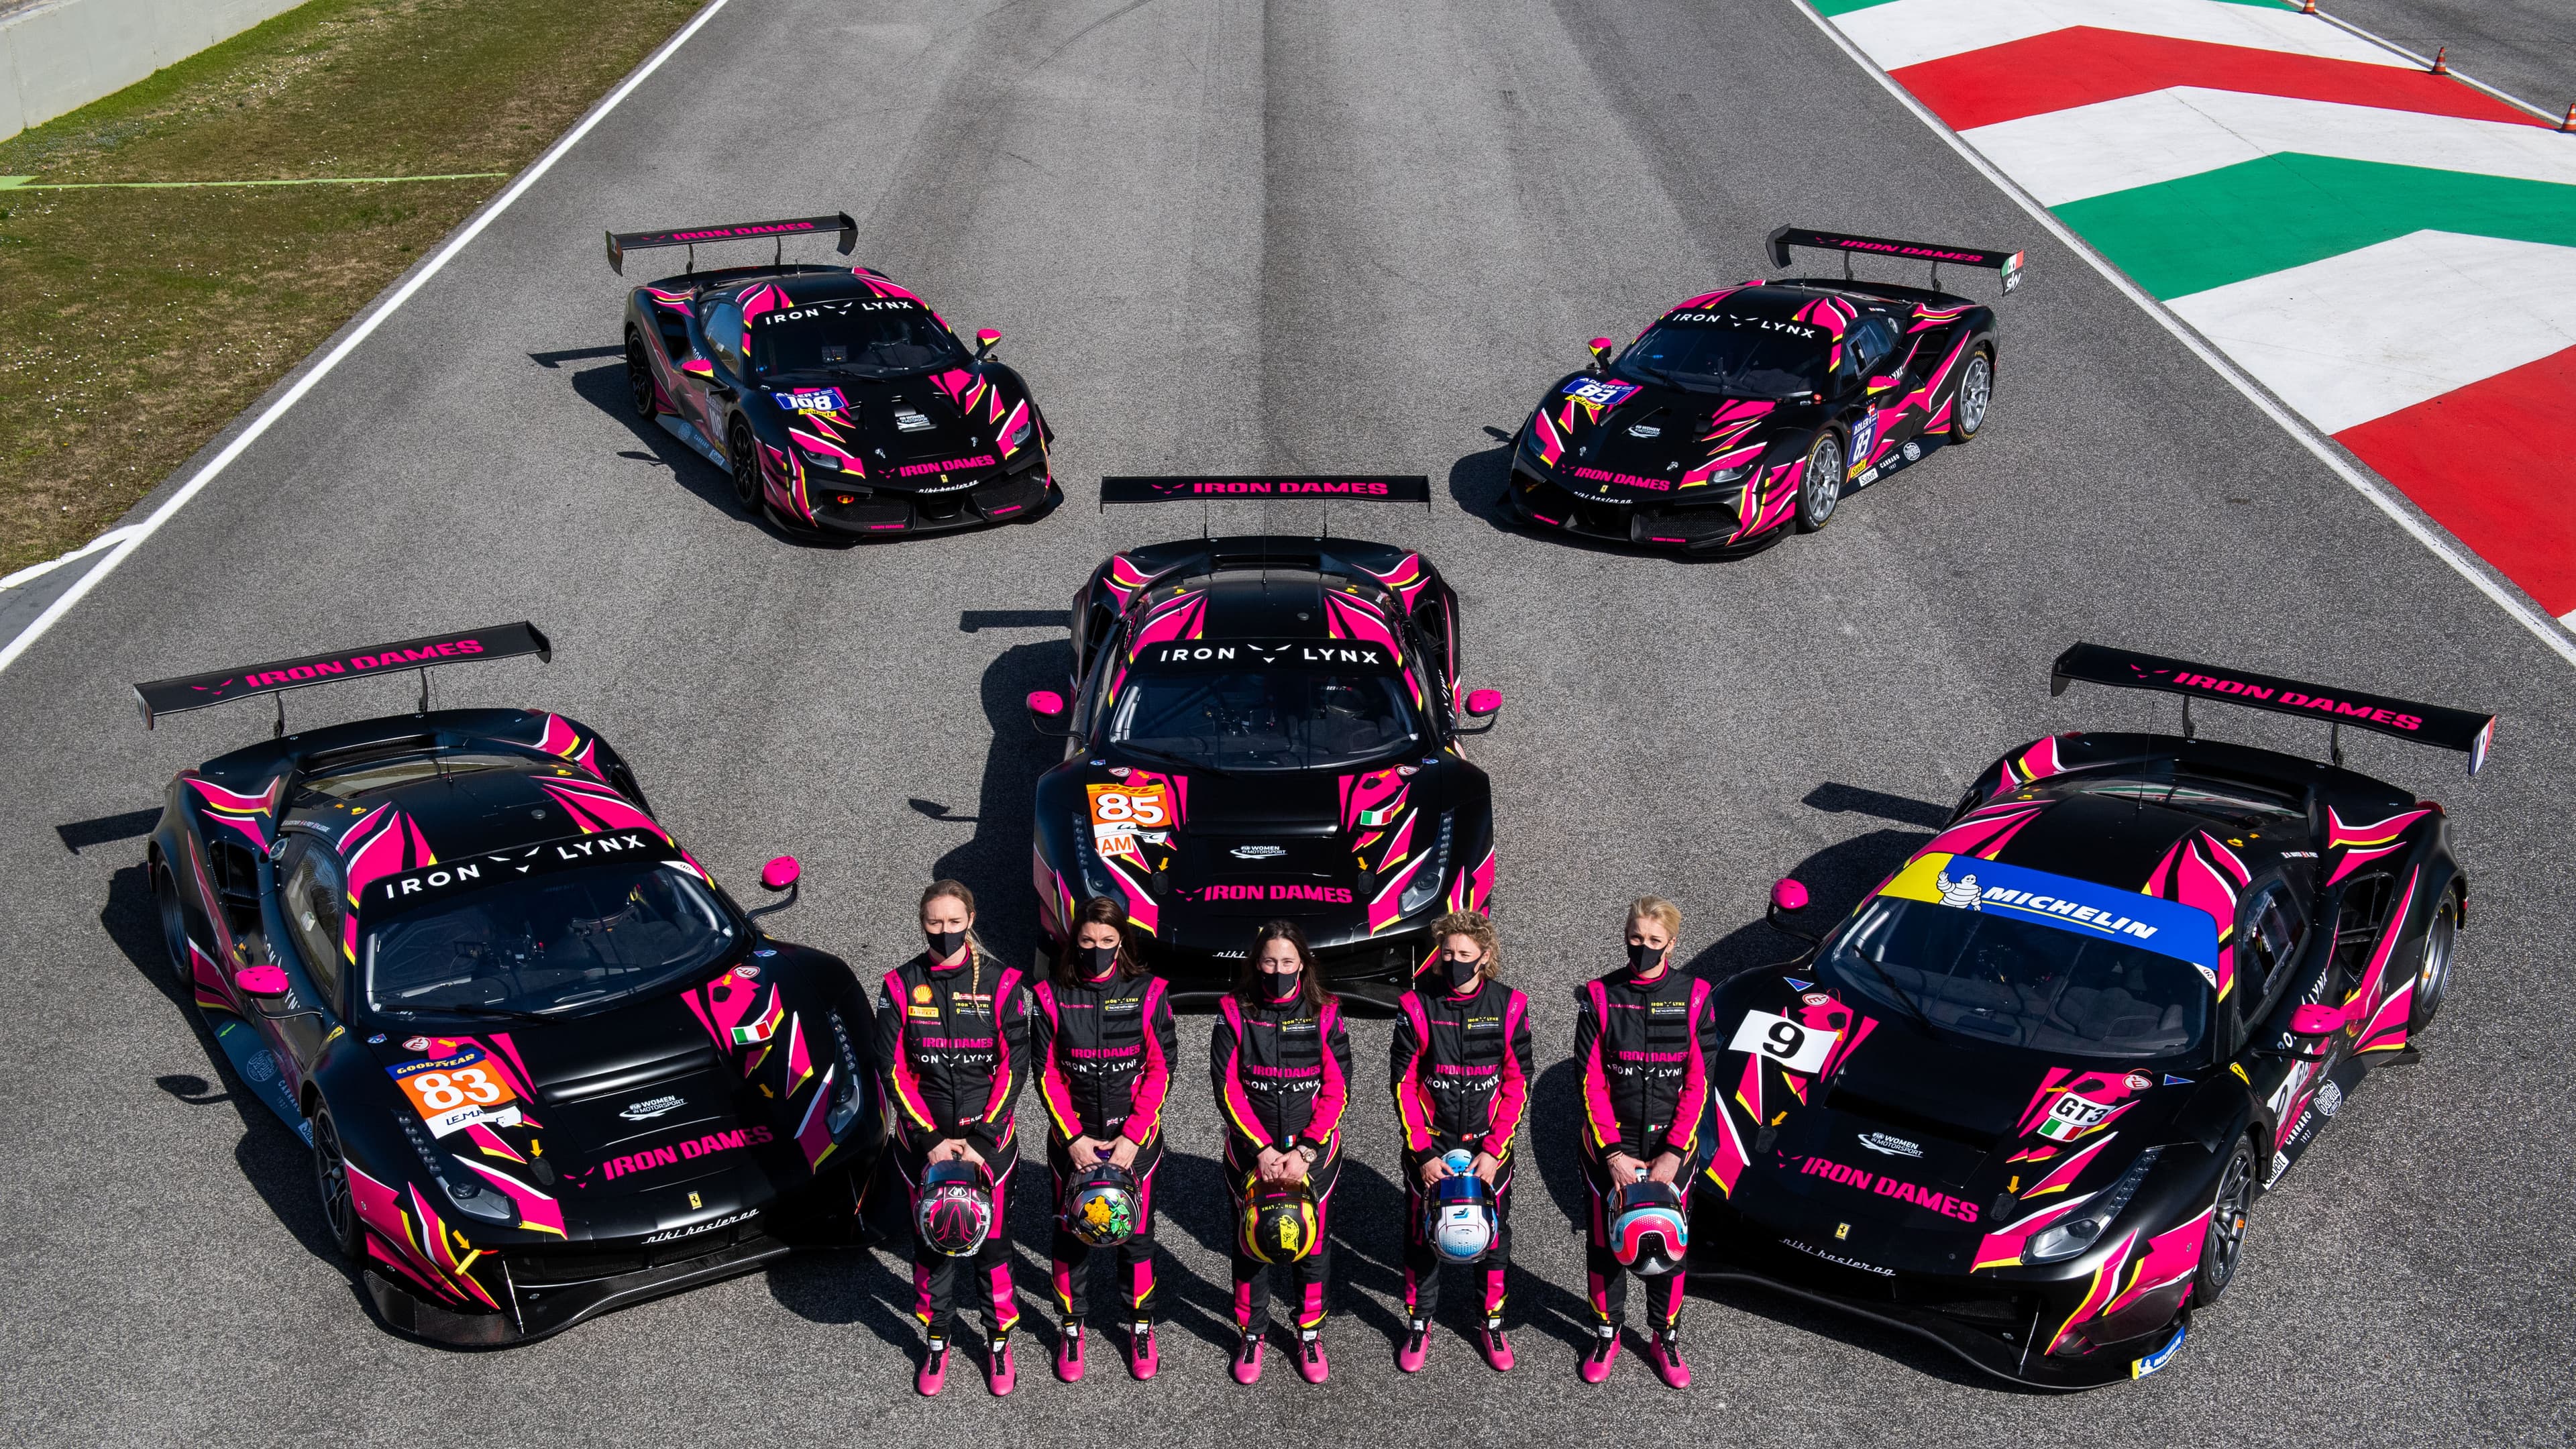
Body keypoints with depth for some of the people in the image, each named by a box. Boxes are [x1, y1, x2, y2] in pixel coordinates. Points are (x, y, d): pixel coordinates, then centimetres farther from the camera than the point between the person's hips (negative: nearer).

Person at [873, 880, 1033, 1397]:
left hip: (988, 1138, -1)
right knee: (931, 1244, 11)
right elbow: (891, 1069, -4)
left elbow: (1013, 1067, -6)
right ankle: (936, 1343, 28)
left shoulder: (1001, 983, -6)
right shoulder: (902, 985, -3)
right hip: (923, 1141, 1)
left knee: (992, 1242, 6)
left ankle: (1001, 1342, 23)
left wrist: (980, 1140, -12)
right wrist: (931, 1140, -11)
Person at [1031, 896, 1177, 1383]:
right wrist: (1074, 1138, -11)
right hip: (1073, 1140, 1)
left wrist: (1132, 1137, -12)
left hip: (1135, 1139, 0)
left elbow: (1160, 1070, -5)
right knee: (1071, 1233, 9)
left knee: (1136, 1233, 8)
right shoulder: (1052, 997, -4)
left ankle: (1141, 1327, 25)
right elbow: (1047, 1074, -3)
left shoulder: (1148, 994, -5)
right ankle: (1072, 1328, 26)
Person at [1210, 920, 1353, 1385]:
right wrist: (1262, 1149, -16)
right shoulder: (1234, 1014, -6)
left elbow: (1336, 1090, -7)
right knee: (1251, 1245, 10)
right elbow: (1227, 1089, -8)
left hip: (1314, 1152, 0)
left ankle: (1310, 1334, 29)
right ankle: (1252, 1334, 29)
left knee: (1313, 1244, 10)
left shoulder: (1324, 1014, -5)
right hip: (1250, 1152, 0)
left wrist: (1304, 1152, -15)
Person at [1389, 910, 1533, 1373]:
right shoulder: (1416, 1005, -9)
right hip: (1429, 1148, -1)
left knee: (1493, 1235, 11)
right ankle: (1419, 1326, 26)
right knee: (1421, 1235, 8)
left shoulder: (1509, 1006, -7)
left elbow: (1517, 1084, -3)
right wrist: (1423, 1153, -12)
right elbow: (1403, 1085, -7)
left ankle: (1492, 1325, 29)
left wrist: (1494, 1151, -10)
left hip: (1489, 1147, 1)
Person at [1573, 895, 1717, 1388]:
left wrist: (1673, 1154, -13)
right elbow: (1590, 1082, -7)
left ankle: (1666, 1339, 30)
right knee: (1605, 1241, 11)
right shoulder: (1600, 997, -7)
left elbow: (1698, 1083, -6)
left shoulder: (1694, 997, -6)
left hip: (1672, 1148, 0)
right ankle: (1606, 1334, 31)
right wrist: (1612, 1152, -14)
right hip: (1610, 1147, 0)